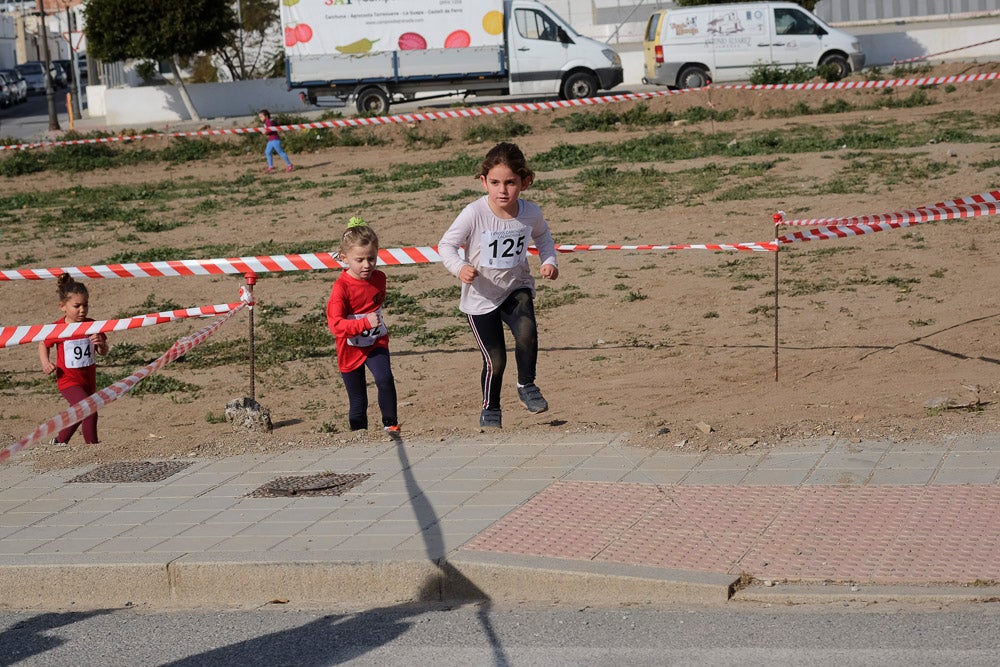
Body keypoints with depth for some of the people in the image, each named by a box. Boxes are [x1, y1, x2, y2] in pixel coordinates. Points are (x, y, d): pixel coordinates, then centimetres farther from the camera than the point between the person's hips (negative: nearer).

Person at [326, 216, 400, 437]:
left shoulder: (379, 278, -4)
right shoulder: (341, 288, -22)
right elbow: (335, 324, -31)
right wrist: (365, 323, -41)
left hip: (376, 343, 2)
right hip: (351, 349, -2)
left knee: (385, 379, -26)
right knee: (357, 402, 8)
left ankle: (391, 424, -12)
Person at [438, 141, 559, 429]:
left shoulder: (530, 213, -11)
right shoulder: (474, 214, -23)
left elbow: (542, 236, 13)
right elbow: (446, 245, -14)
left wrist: (549, 261, -3)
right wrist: (459, 268, -32)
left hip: (516, 288, 2)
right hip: (481, 296, -2)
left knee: (527, 331, -27)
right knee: (495, 360, 2)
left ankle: (526, 386, 0)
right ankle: (490, 409, 30)